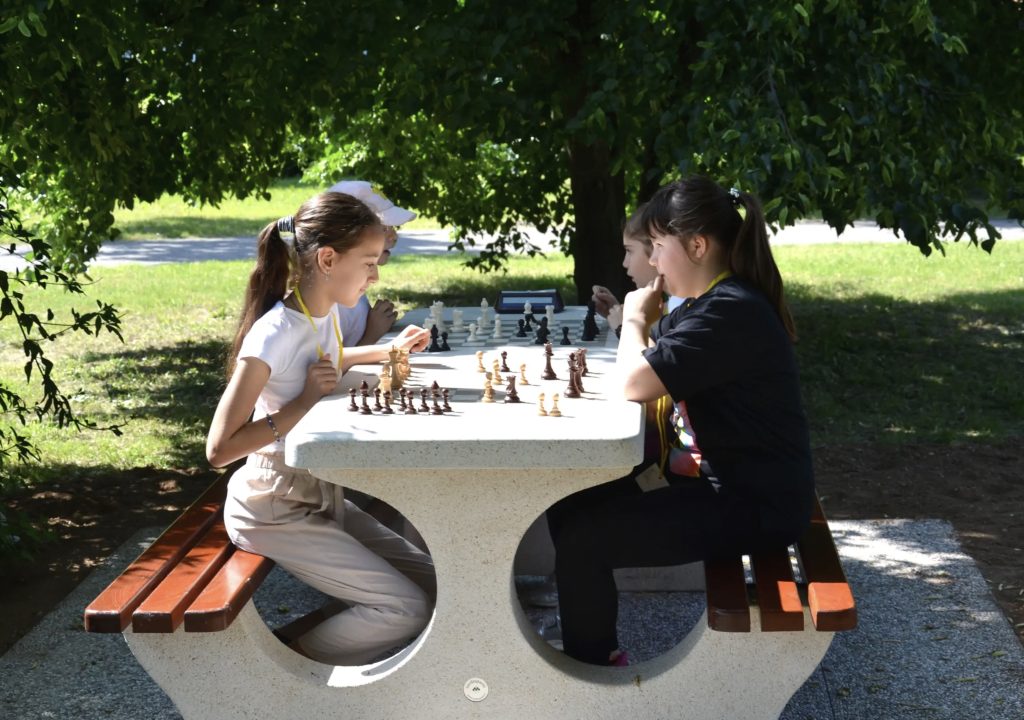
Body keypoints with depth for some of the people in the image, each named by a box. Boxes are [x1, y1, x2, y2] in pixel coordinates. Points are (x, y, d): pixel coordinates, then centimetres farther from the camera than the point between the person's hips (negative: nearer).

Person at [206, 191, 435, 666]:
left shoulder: (325, 313, 1)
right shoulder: (275, 333, -24)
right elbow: (220, 449, -26)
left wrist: (387, 350, 15)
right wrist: (304, 402, -25)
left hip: (320, 497, 9)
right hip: (275, 512, -9)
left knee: (432, 584, 4)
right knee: (408, 609, -13)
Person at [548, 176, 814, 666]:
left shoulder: (732, 312, -23)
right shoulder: (711, 302, 11)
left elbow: (635, 383, -26)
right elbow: (647, 364, 19)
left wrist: (634, 319, -9)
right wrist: (641, 324, -1)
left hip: (756, 504, -11)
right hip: (726, 482, 11)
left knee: (581, 538, -15)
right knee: (571, 508, 9)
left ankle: (588, 668, 7)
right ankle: (595, 650, 21)